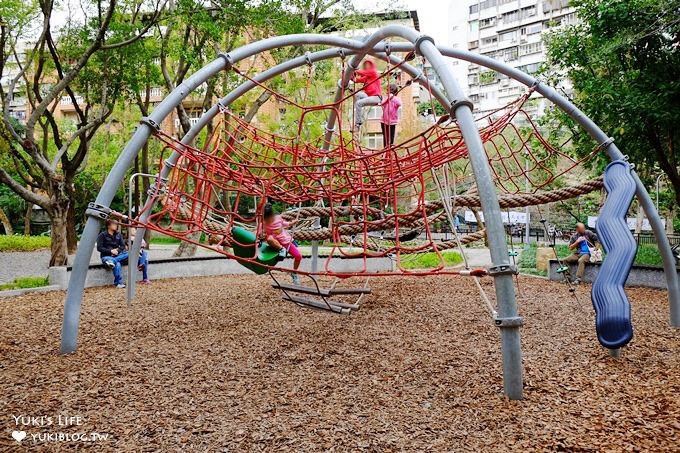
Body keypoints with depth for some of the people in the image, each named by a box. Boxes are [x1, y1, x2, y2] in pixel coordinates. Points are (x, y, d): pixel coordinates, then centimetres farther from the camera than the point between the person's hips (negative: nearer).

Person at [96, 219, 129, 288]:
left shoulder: (118, 235, 13)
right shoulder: (102, 235, -1)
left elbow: (122, 246, 9)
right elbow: (99, 248, -7)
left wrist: (117, 250, -13)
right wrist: (110, 251, -18)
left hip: (117, 255, 5)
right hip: (106, 256, -5)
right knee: (117, 264, -35)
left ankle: (112, 261, -38)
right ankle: (119, 283, -32)